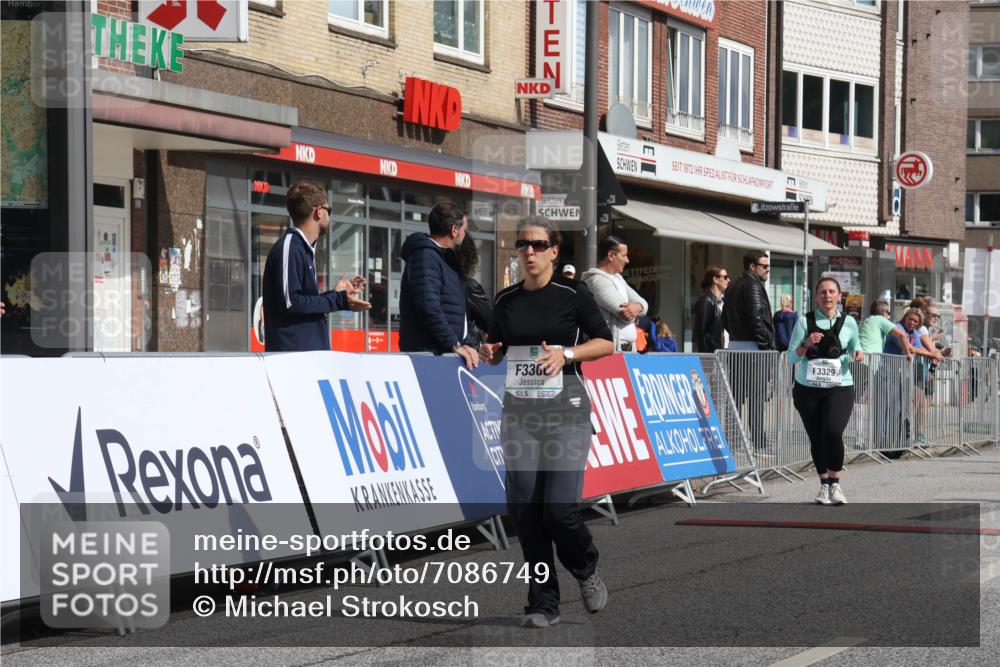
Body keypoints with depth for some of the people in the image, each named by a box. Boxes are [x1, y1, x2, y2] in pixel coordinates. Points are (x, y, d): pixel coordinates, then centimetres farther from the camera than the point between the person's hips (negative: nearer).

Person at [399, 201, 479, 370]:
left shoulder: (446, 260, 23)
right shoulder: (425, 256, -8)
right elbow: (429, 307, -19)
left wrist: (467, 344, 11)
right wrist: (455, 345, -16)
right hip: (427, 354, -9)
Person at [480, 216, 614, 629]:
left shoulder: (573, 293, -2)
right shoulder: (506, 300, 10)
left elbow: (605, 343, 1)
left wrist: (567, 352, -15)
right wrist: (489, 352, -3)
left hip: (565, 409, -4)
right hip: (519, 411, 4)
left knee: (560, 509, -13)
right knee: (523, 509, -1)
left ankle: (587, 570, 19)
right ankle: (543, 603, 10)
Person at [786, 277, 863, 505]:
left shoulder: (848, 322, 5)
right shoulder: (805, 321, 1)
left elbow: (855, 346, 21)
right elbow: (792, 357, 1)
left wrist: (858, 353, -1)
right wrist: (806, 344, -17)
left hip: (840, 387, -1)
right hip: (808, 387, 1)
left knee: (833, 432, -21)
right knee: (816, 438, 7)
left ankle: (835, 485, -6)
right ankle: (824, 486, 26)